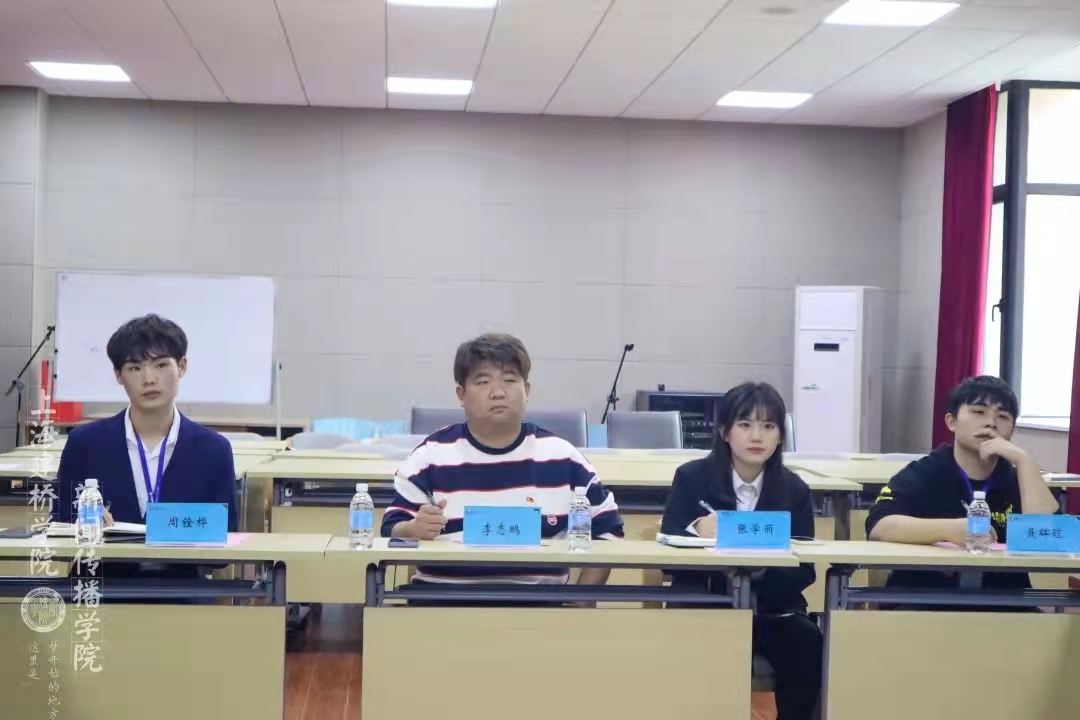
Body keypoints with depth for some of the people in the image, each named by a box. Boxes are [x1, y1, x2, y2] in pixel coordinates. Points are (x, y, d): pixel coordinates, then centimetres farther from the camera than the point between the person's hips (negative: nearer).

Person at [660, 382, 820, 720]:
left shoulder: (794, 489, 4)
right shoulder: (691, 477, -1)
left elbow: (804, 571, -1)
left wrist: (763, 569, -22)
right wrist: (697, 532, -28)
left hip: (772, 608, 2)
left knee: (807, 645, -27)